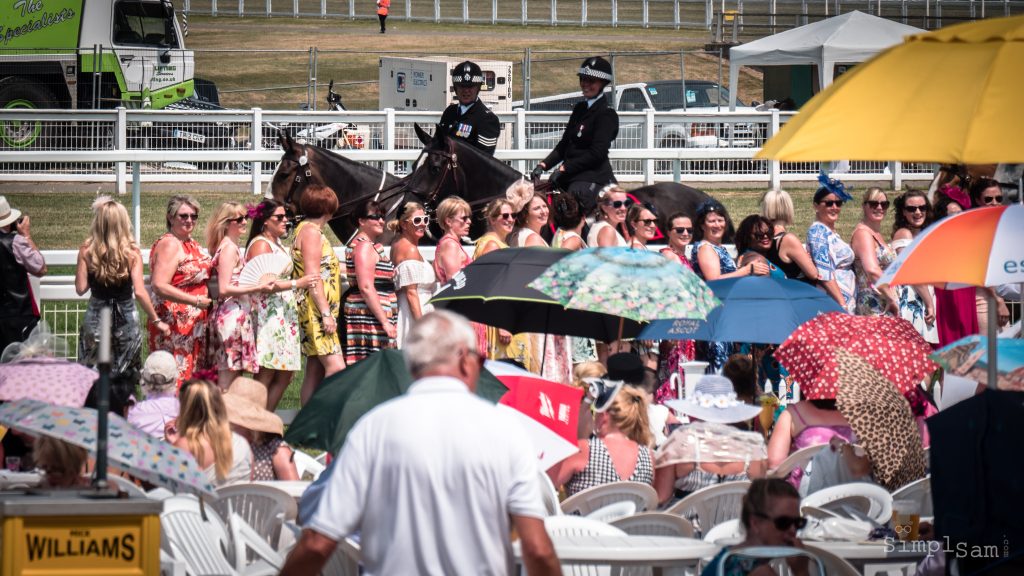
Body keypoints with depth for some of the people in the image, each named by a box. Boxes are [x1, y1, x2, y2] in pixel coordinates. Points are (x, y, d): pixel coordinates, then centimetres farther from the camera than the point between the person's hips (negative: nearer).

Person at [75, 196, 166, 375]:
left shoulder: (87, 251, -9)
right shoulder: (132, 252, -11)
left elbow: (81, 288, -7)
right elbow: (139, 292, -16)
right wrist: (156, 321, -7)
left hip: (95, 318, 0)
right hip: (126, 319, 0)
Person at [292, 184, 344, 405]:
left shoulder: (309, 230, 20)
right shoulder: (311, 231, -10)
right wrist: (326, 313, -19)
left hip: (319, 312, 11)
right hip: (316, 309, -11)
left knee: (316, 370, 8)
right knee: (336, 367, -18)